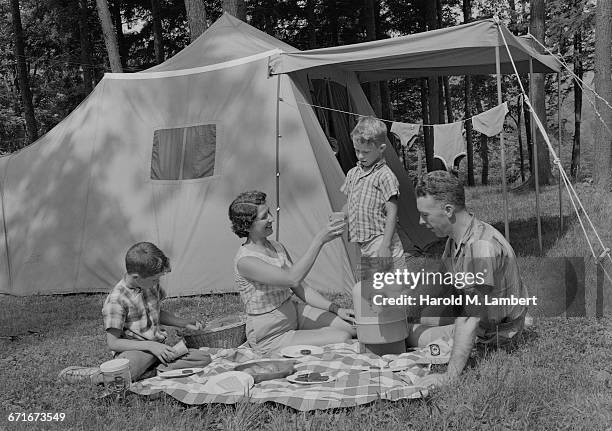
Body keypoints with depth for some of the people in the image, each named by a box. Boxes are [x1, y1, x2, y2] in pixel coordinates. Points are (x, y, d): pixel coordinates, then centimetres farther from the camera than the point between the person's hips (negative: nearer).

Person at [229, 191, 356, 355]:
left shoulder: (277, 247, 3)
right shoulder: (245, 260, -24)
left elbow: (301, 289, 8)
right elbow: (292, 279, -36)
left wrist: (335, 309, -1)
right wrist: (319, 240, -36)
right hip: (270, 337, -8)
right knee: (342, 339, -19)